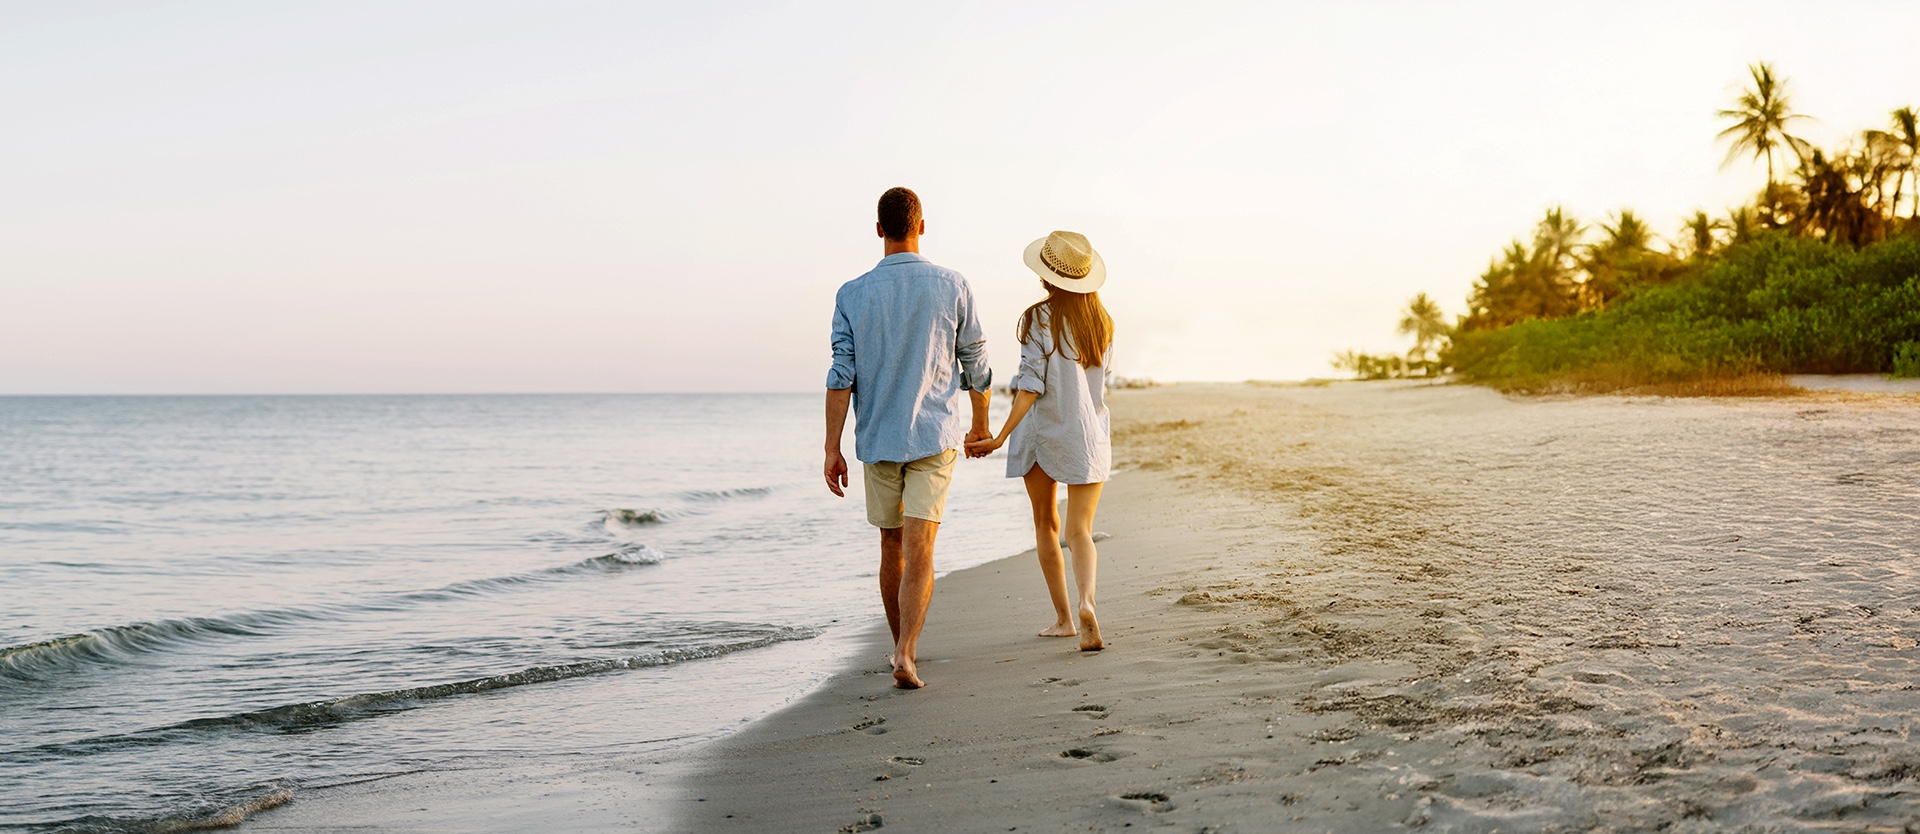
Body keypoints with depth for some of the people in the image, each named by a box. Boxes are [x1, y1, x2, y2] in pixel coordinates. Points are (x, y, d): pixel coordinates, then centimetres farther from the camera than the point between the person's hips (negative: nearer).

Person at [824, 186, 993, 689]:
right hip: (935, 437, -2)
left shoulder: (853, 295, -2)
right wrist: (981, 426, 20)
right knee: (919, 551, -5)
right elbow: (976, 367, 5)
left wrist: (833, 449, -2)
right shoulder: (952, 288, -3)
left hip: (878, 440, 2)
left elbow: (841, 377, -6)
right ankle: (905, 654, -20)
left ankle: (902, 648, 30)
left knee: (892, 547, 17)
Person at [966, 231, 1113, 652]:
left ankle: (1062, 617, 20)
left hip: (1041, 431, -2)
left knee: (1046, 525, 15)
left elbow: (1032, 384, -18)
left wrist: (1001, 436, -19)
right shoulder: (1102, 322, 3)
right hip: (1089, 435, 3)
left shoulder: (1038, 319, -10)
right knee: (1080, 530, -1)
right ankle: (1086, 602, -28)